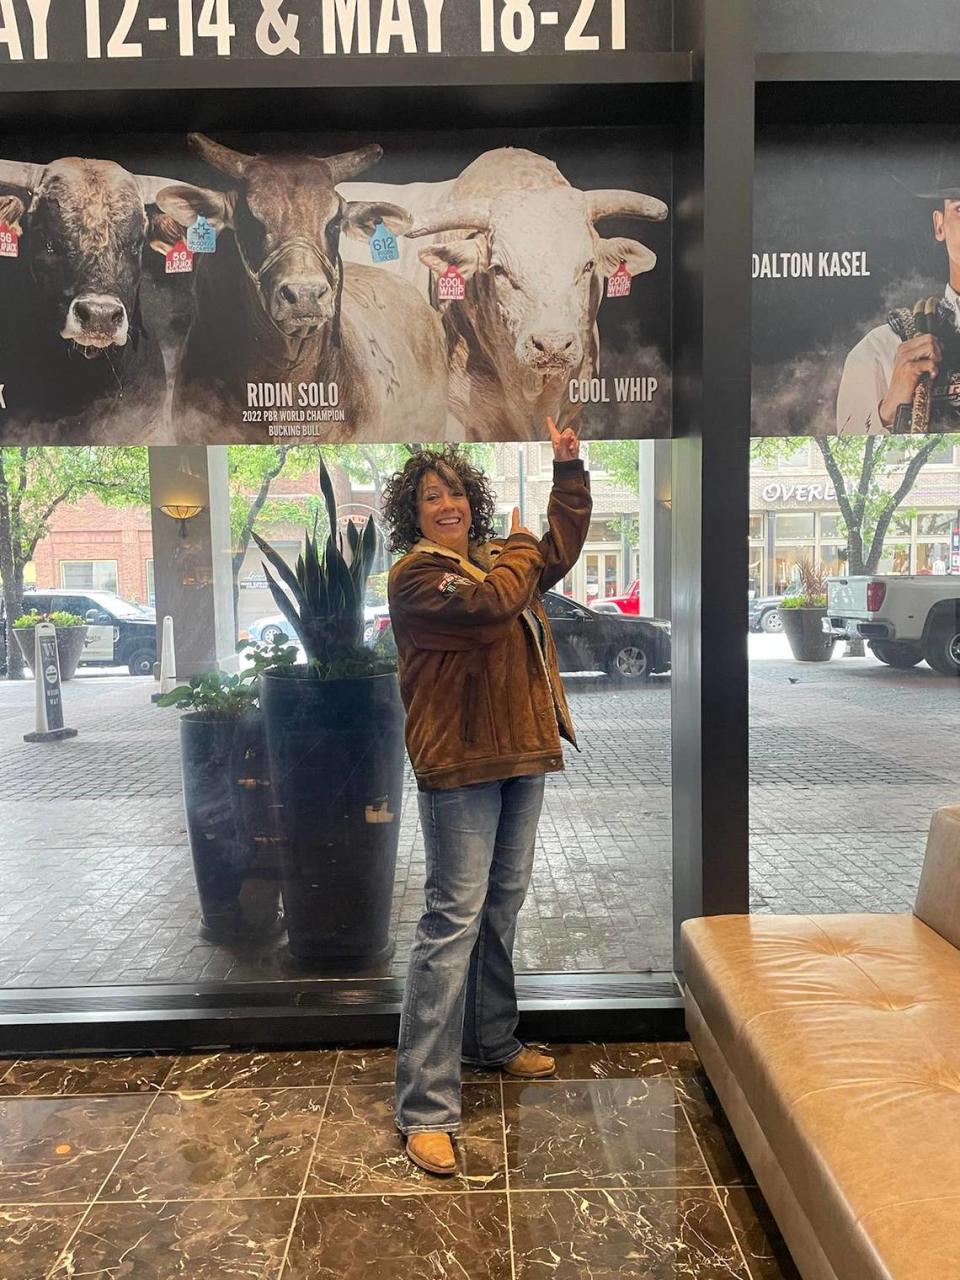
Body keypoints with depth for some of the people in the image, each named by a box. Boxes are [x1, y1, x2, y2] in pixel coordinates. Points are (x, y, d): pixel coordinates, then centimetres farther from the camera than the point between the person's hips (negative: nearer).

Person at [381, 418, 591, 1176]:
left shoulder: (496, 557, 17)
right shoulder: (416, 573, -9)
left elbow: (563, 549, 26)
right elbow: (491, 603, -21)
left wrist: (568, 467, 18)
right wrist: (519, 545, -2)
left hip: (521, 754, 9)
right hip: (460, 763, -8)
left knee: (504, 903, 17)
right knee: (455, 920, -9)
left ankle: (491, 1041, 34)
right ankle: (427, 1108, -2)